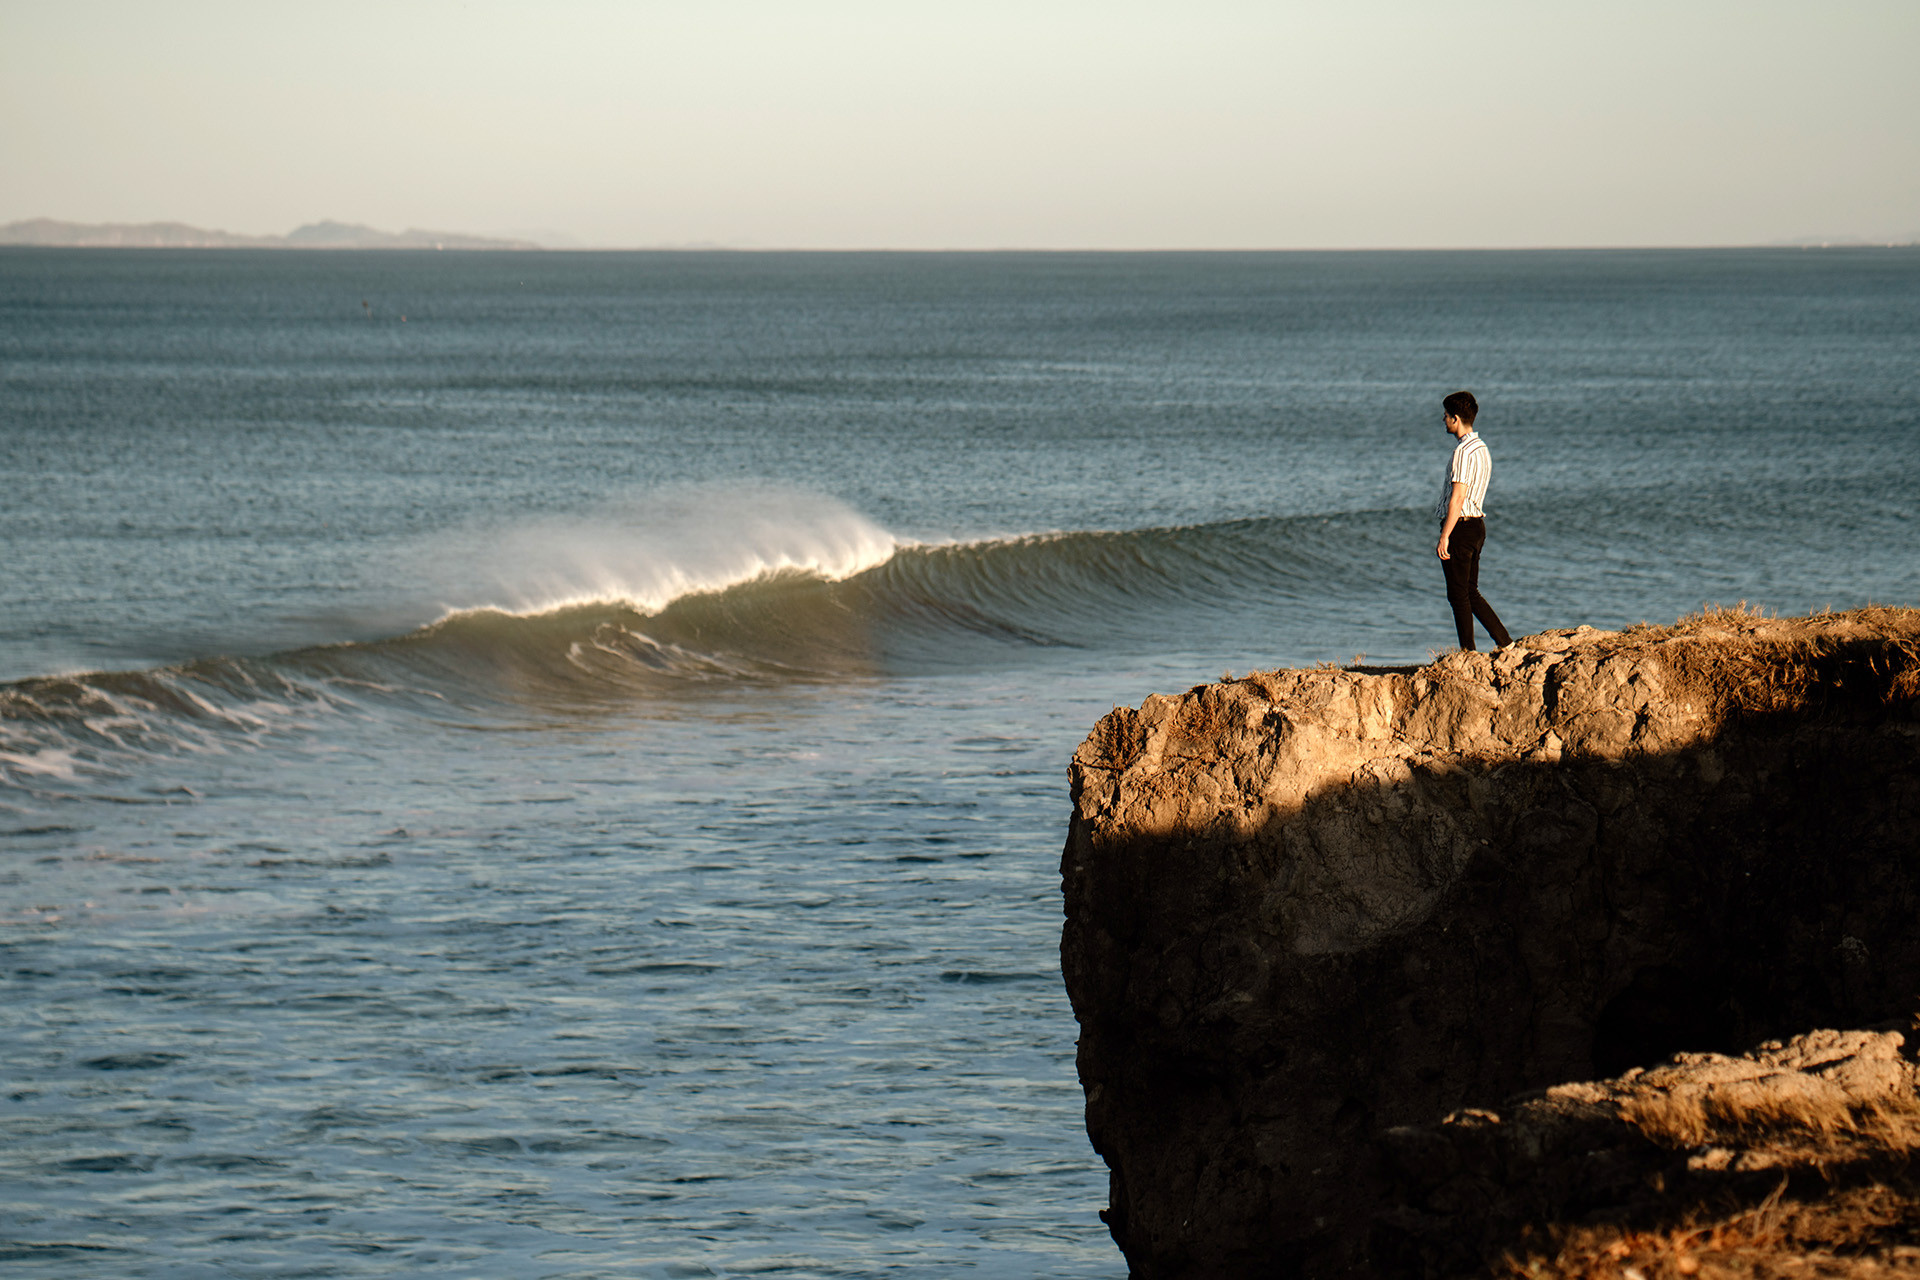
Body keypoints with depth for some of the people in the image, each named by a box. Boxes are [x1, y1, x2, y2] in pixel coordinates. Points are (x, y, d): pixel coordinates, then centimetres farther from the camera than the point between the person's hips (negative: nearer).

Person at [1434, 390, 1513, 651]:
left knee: (1459, 595, -2)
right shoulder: (1482, 448, 14)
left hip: (1460, 526, -9)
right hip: (1477, 524, 9)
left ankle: (1468, 652, 2)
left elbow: (1457, 498, -21)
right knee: (1471, 593, 15)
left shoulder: (1464, 451, -17)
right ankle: (1504, 642, 12)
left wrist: (1444, 537, -20)